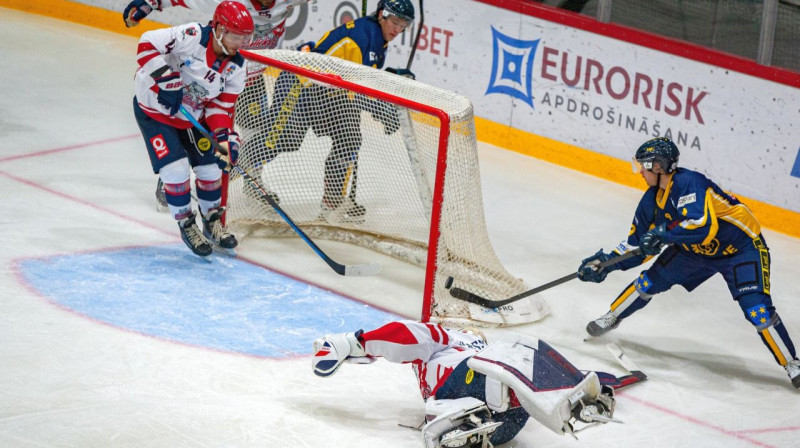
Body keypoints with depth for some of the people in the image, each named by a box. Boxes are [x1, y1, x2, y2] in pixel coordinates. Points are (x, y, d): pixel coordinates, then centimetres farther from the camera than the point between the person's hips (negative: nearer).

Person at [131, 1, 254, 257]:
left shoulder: (235, 67, -9)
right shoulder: (191, 37, -29)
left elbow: (221, 106, -4)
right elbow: (148, 44, -29)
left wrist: (225, 136, -21)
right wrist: (167, 80, -35)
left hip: (192, 117, 6)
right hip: (155, 109, -6)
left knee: (211, 167, 7)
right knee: (176, 170, -13)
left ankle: (212, 222, 31)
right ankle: (187, 226, 8)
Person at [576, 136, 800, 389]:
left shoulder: (688, 183, -31)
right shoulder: (652, 199, -4)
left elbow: (703, 226, -45)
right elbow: (639, 245, 4)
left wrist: (663, 233, -40)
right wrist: (608, 263, -8)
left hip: (742, 247, -8)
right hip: (696, 251, 8)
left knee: (756, 309, -19)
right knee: (651, 281, 3)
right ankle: (611, 318, 25)